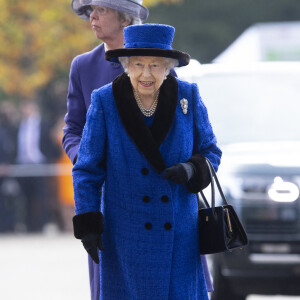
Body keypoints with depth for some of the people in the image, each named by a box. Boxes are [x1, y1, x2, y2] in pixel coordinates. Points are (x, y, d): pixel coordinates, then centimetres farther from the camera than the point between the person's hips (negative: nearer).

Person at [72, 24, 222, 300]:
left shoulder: (188, 98, -5)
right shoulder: (105, 102, -9)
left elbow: (209, 153, 5)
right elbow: (87, 169, -5)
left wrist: (190, 171, -17)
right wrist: (87, 225, -11)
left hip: (178, 228, 1)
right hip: (125, 230, -1)